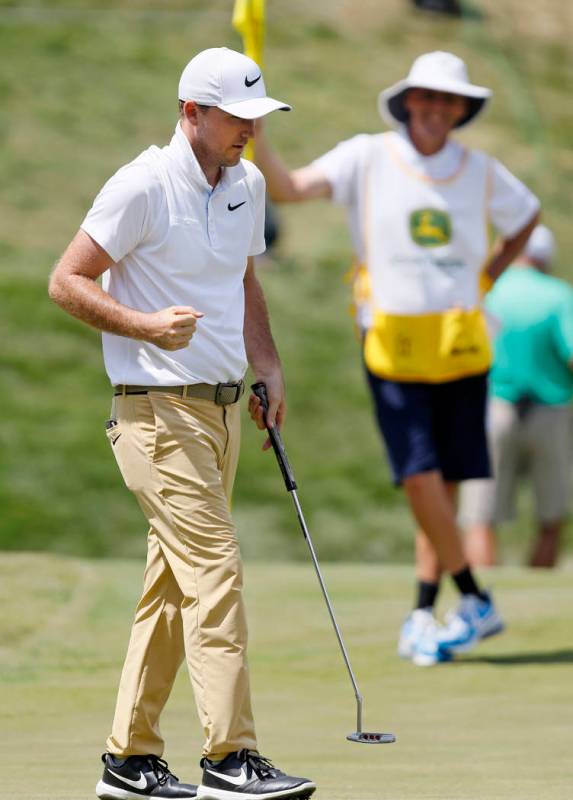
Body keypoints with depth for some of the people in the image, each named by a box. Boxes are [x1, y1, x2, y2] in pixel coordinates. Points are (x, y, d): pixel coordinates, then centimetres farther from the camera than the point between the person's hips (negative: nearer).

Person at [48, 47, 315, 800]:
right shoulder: (142, 187, -13)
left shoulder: (247, 184, 11)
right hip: (159, 409, -8)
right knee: (214, 570, -14)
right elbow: (67, 281, -10)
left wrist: (270, 369, 12)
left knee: (172, 584, 9)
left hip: (222, 406, 8)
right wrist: (145, 325, -22)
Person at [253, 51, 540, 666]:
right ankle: (475, 603, -1)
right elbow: (289, 188, -12)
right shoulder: (366, 158, -1)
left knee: (446, 482, 2)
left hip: (460, 346, 2)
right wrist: (255, 137, -28)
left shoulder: (481, 172, 6)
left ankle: (421, 618, 12)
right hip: (392, 346, -2)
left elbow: (526, 217, 24)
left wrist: (486, 278, 13)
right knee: (419, 476, -13)